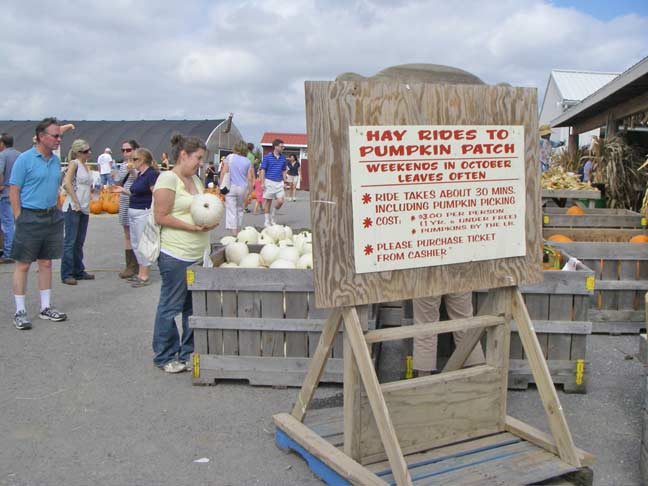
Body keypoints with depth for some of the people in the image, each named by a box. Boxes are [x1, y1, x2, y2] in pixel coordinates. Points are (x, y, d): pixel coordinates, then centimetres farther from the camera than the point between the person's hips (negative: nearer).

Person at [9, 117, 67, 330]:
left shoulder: (56, 160, 9)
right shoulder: (25, 159, -10)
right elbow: (14, 191, -10)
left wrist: (54, 210, 11)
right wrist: (20, 219, -12)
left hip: (52, 217, 6)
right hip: (30, 217, -6)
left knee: (46, 263, 12)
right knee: (23, 265, 1)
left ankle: (45, 307, 21)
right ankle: (20, 311, 8)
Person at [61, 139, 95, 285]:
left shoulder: (86, 166, 15)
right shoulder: (74, 164, -7)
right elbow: (67, 183, -20)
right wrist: (76, 202, -20)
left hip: (84, 208, 8)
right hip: (73, 208, -8)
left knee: (79, 242, 14)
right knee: (70, 241, -5)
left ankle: (78, 271, 22)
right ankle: (66, 274, -2)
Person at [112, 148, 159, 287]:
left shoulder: (152, 174, -14)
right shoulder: (140, 174, 14)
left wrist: (153, 214, -22)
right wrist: (123, 190, 11)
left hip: (144, 213, -10)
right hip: (133, 212, 10)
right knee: (135, 244, 14)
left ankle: (145, 277, 3)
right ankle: (141, 273, 24)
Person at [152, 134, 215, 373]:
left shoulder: (195, 179, 15)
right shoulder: (168, 179, -11)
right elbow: (161, 216, -15)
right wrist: (191, 227, -20)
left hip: (198, 254, 9)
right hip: (175, 255, -8)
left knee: (194, 306, 14)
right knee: (171, 306, 3)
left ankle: (189, 353, 26)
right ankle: (165, 357, 17)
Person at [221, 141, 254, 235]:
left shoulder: (230, 157, 0)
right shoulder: (247, 161, 4)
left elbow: (224, 172, -5)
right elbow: (250, 178, 2)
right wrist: (250, 192, 10)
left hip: (230, 187, -2)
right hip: (243, 188, 3)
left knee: (231, 211, -2)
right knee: (240, 210, 19)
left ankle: (234, 233, -9)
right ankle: (238, 232, 25)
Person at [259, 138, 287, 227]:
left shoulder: (283, 158, 9)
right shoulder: (267, 157, -4)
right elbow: (262, 170, -4)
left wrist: (284, 182, 11)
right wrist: (262, 183, -10)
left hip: (279, 183, 4)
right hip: (269, 182, -4)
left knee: (280, 201, -5)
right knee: (268, 202, 3)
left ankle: (272, 217, 19)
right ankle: (267, 221, 14)